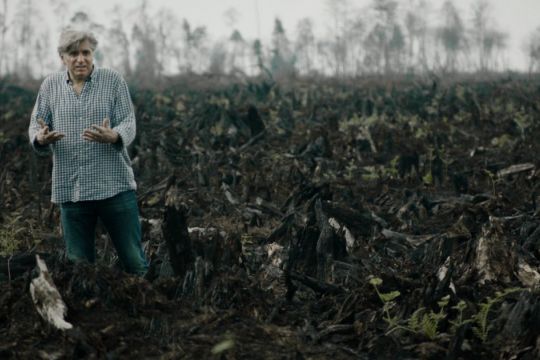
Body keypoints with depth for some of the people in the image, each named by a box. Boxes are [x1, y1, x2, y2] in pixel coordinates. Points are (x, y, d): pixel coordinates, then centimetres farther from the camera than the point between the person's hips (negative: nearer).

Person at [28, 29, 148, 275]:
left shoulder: (113, 81, 1)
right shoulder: (50, 85, 7)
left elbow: (128, 123, -6)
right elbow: (35, 126, 7)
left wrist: (112, 136, -29)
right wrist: (41, 138, -18)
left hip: (114, 185, -2)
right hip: (70, 189, 2)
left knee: (134, 260, 3)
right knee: (78, 262, 10)